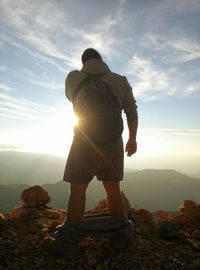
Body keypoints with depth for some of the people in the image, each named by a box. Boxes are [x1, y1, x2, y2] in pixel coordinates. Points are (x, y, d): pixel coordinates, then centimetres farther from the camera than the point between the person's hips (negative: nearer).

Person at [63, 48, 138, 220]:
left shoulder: (73, 78, 5)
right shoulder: (120, 80, 6)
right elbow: (132, 112, 4)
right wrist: (132, 139, 11)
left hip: (83, 141, -1)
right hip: (112, 141, 2)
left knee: (77, 190, 5)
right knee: (113, 189, 9)